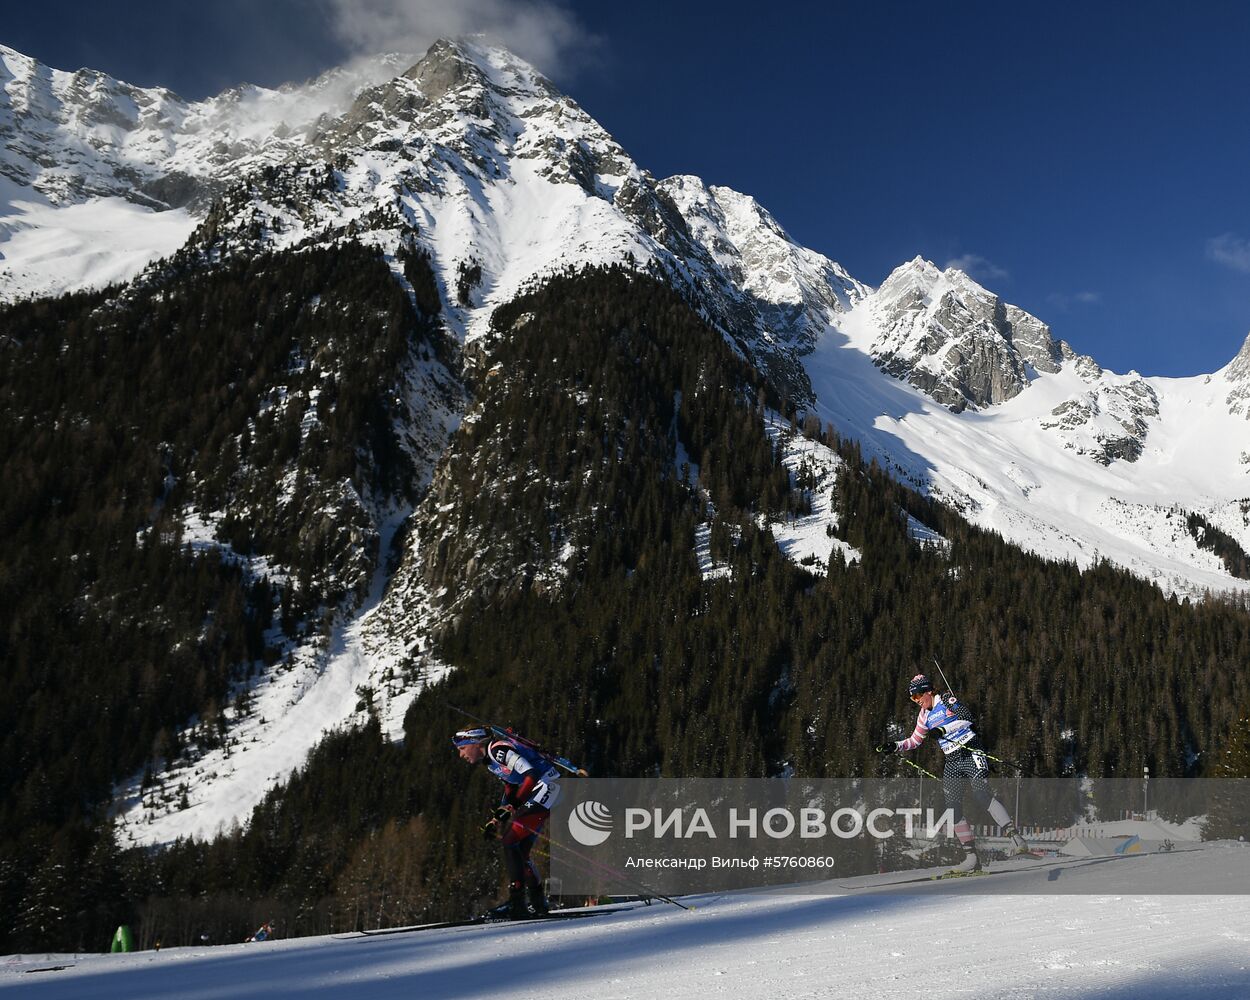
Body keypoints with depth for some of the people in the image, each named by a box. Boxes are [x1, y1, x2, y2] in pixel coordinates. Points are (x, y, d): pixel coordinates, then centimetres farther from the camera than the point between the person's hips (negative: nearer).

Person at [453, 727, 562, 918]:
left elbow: (531, 775, -23)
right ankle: (538, 905, 18)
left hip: (547, 785, -10)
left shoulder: (498, 749, -15)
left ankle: (516, 903, -13)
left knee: (509, 841, -13)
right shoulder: (491, 759, 15)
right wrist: (496, 819, 10)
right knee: (519, 851, 10)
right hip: (536, 793, 10)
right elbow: (511, 792, 20)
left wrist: (512, 807, -19)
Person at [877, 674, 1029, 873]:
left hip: (971, 753, -7)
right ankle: (972, 858, -1)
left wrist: (943, 730, -25)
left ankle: (1016, 838, -25)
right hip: (952, 763, 7)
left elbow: (966, 717, -18)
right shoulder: (924, 716, 15)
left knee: (982, 795, -24)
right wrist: (895, 747, 11)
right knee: (953, 807, -3)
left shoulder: (947, 700, -4)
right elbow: (914, 741, 24)